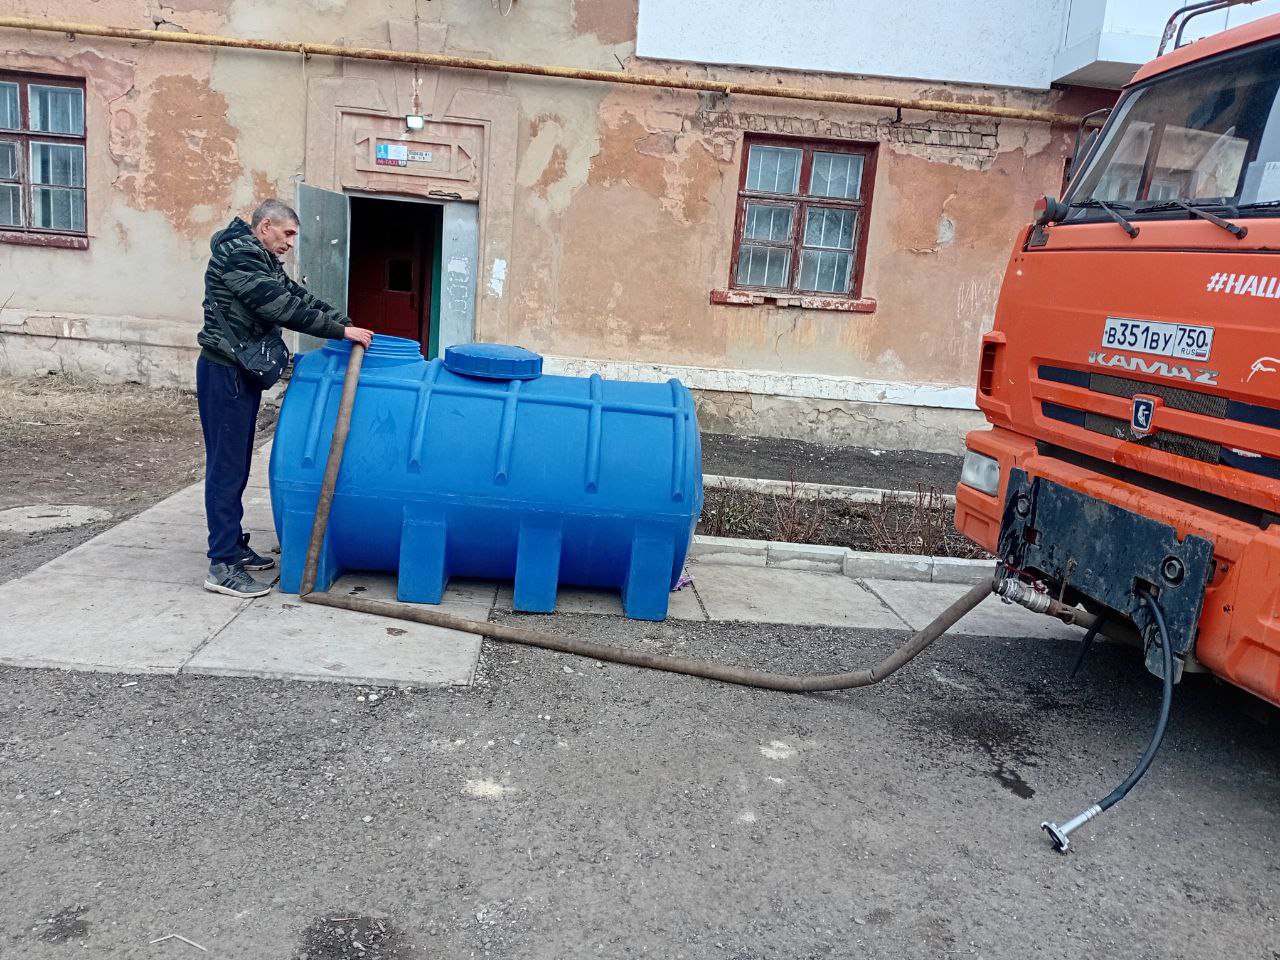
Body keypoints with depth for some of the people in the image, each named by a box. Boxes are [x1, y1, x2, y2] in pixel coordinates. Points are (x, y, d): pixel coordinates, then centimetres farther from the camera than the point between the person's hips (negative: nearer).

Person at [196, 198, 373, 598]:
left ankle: (233, 546, 26)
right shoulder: (238, 254, -17)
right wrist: (340, 332, -20)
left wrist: (347, 324, 4)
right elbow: (284, 307, -24)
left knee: (236, 464, 15)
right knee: (226, 467, -8)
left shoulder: (263, 260, 16)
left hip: (242, 373, 10)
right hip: (224, 373, -10)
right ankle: (223, 566, -3)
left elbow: (299, 296, 14)